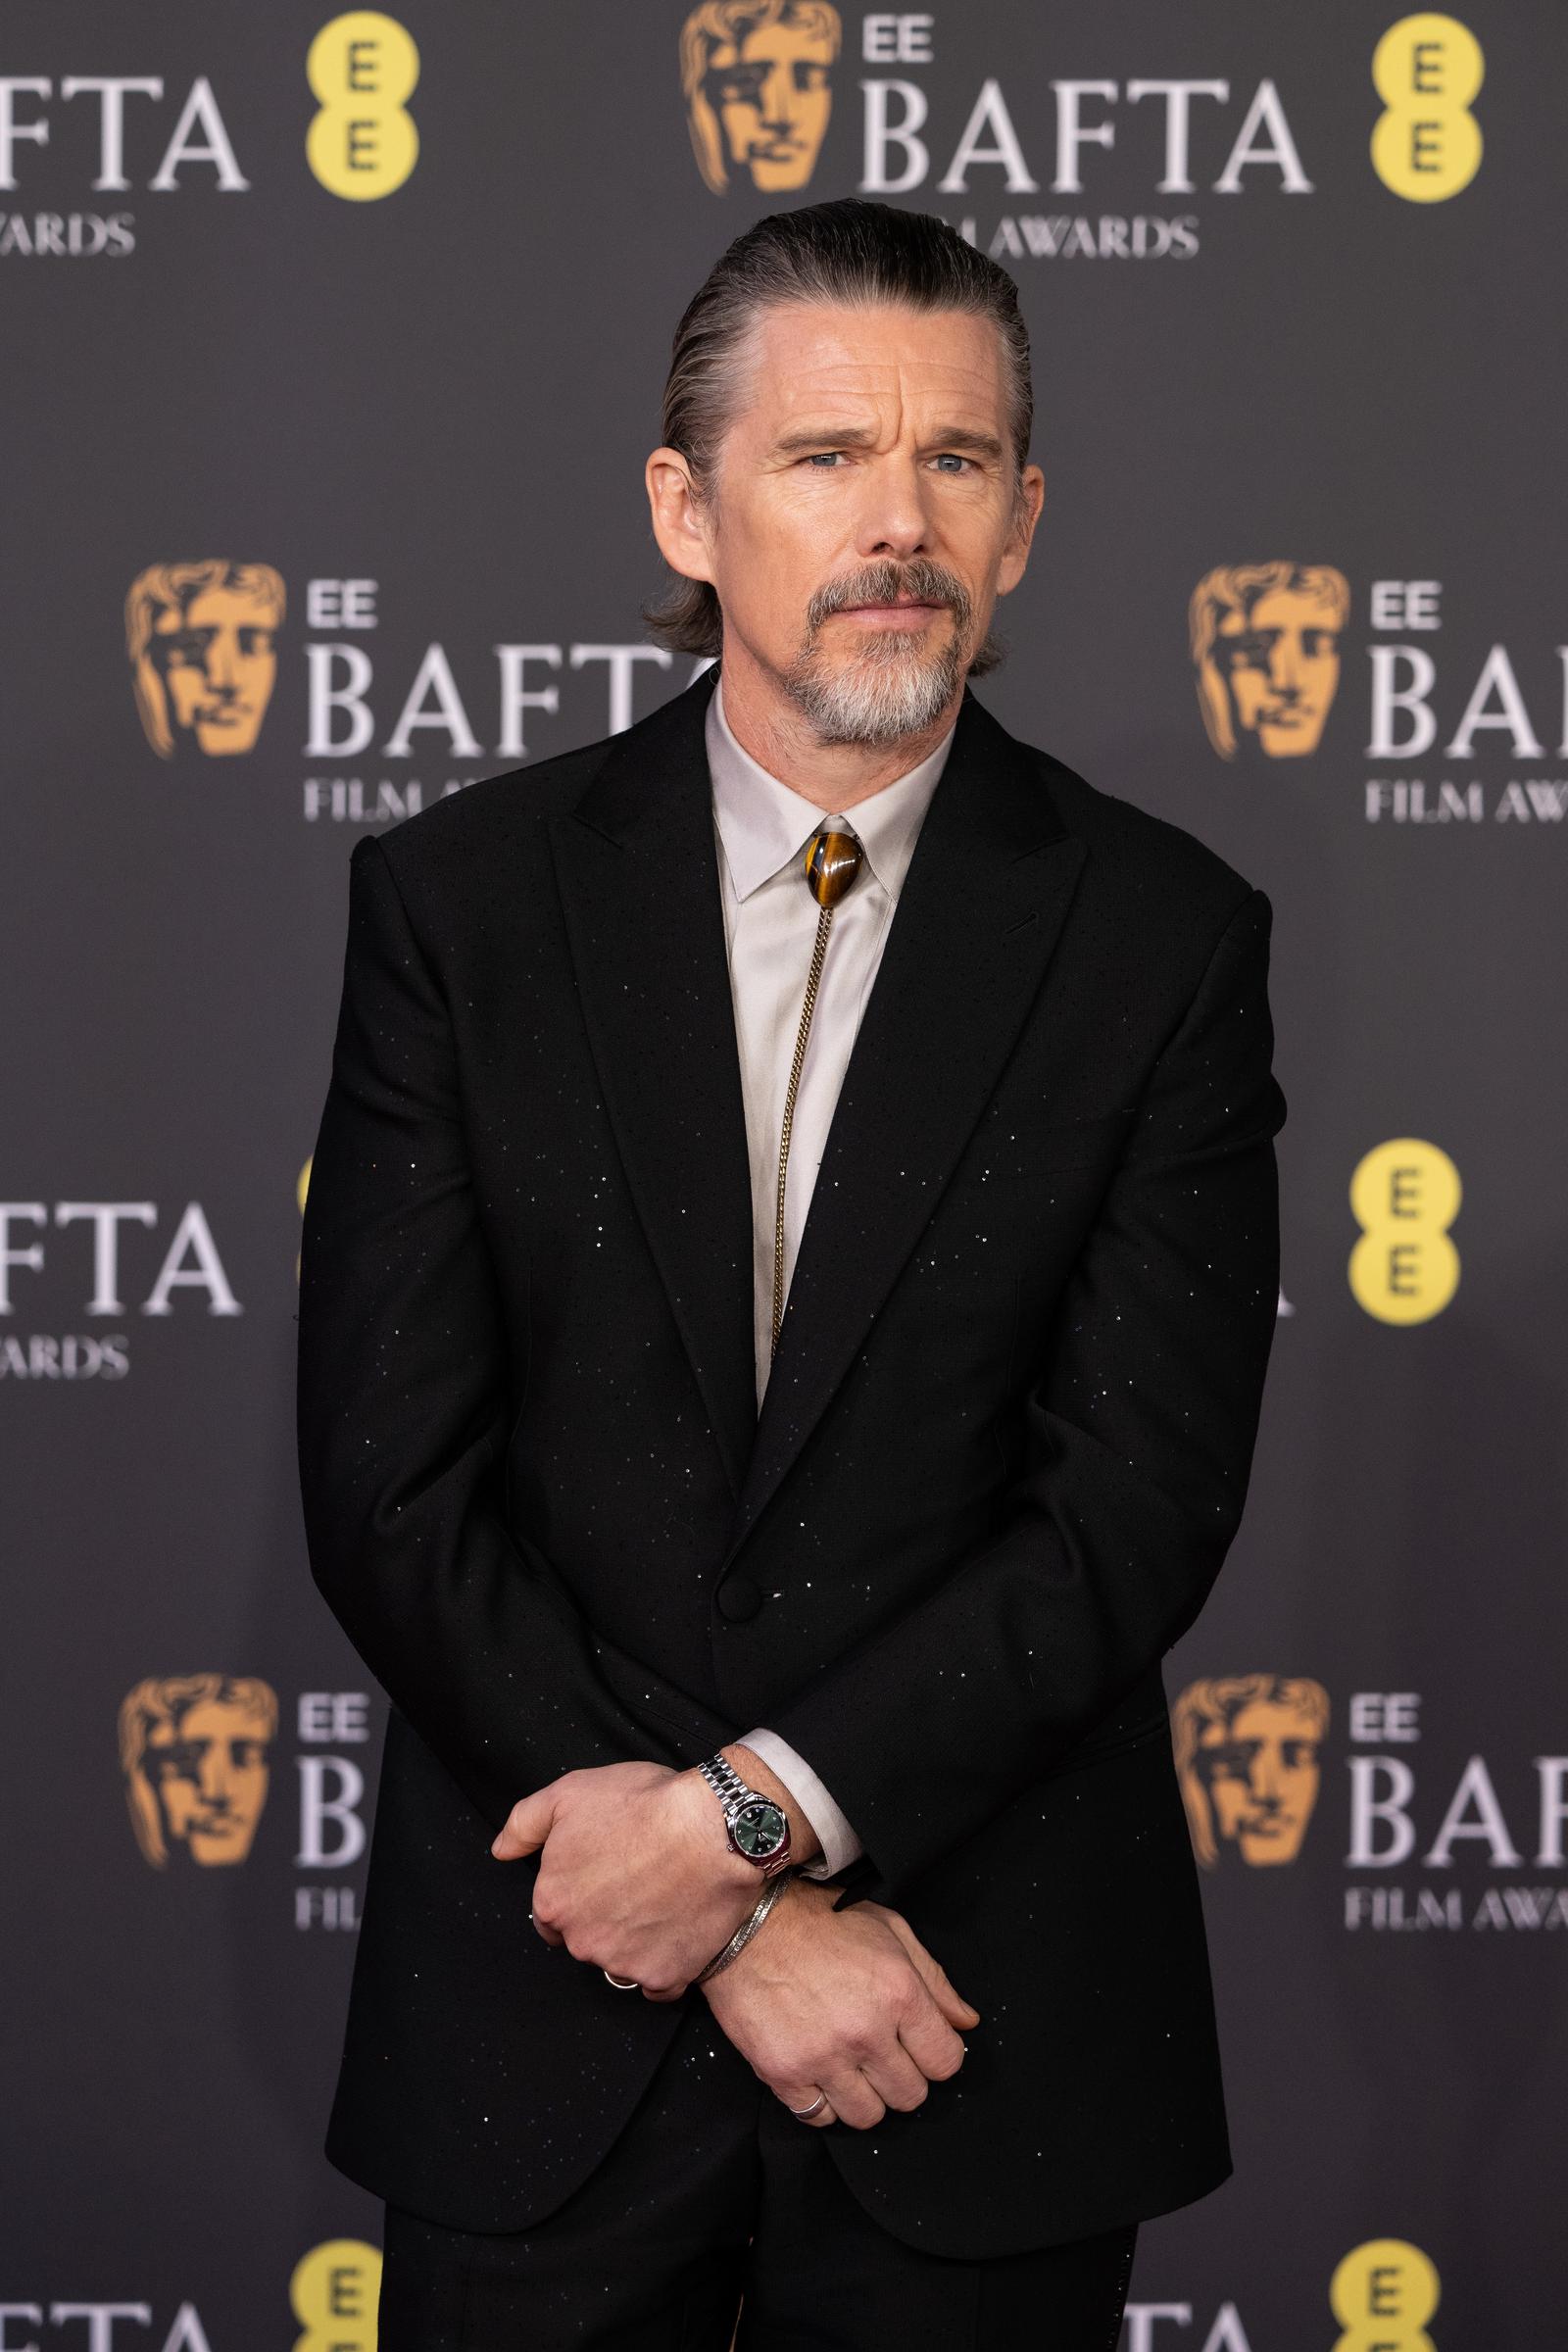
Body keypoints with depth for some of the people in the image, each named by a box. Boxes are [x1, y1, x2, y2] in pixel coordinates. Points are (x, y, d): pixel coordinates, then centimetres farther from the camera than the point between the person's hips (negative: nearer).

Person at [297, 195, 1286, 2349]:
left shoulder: (1164, 936, -1)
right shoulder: (459, 900, -1)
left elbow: (1141, 1507, -7)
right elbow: (390, 1491, -6)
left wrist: (751, 1809, -16)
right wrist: (756, 1917, -12)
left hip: (986, 2040, 0)